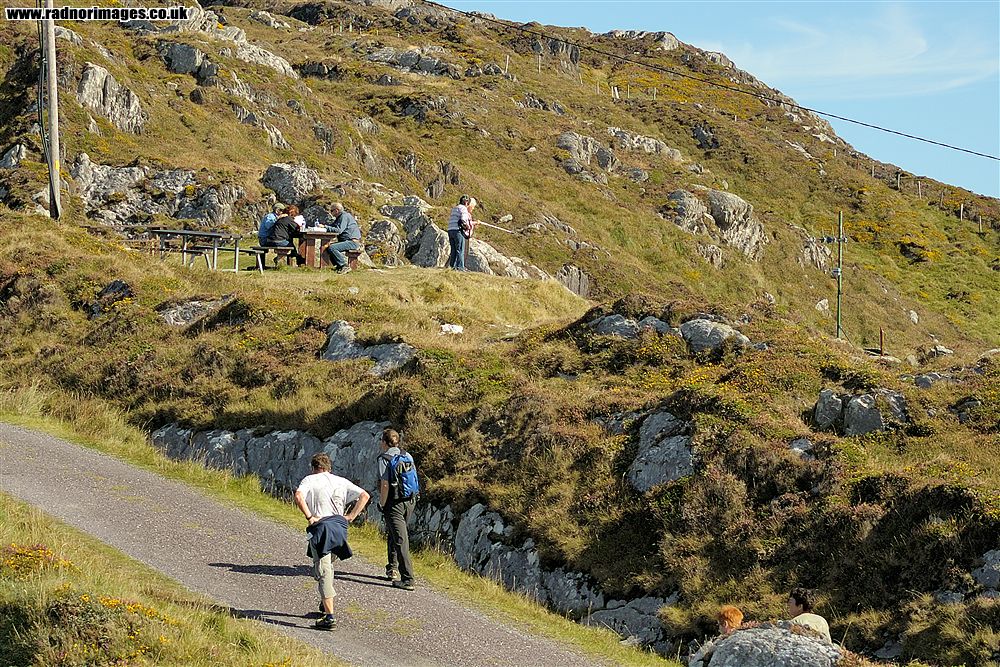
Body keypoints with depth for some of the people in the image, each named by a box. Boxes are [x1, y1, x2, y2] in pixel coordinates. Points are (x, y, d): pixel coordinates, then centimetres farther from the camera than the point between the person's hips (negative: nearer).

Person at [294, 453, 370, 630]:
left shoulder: (310, 479, 6)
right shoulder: (342, 482, 16)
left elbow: (298, 496, -15)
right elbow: (364, 495, 8)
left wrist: (309, 517, -9)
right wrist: (350, 517, 7)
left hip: (320, 527, -5)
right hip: (340, 527, 5)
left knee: (323, 572, -8)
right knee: (327, 566, 27)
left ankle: (329, 617, -15)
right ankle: (325, 605, 37)